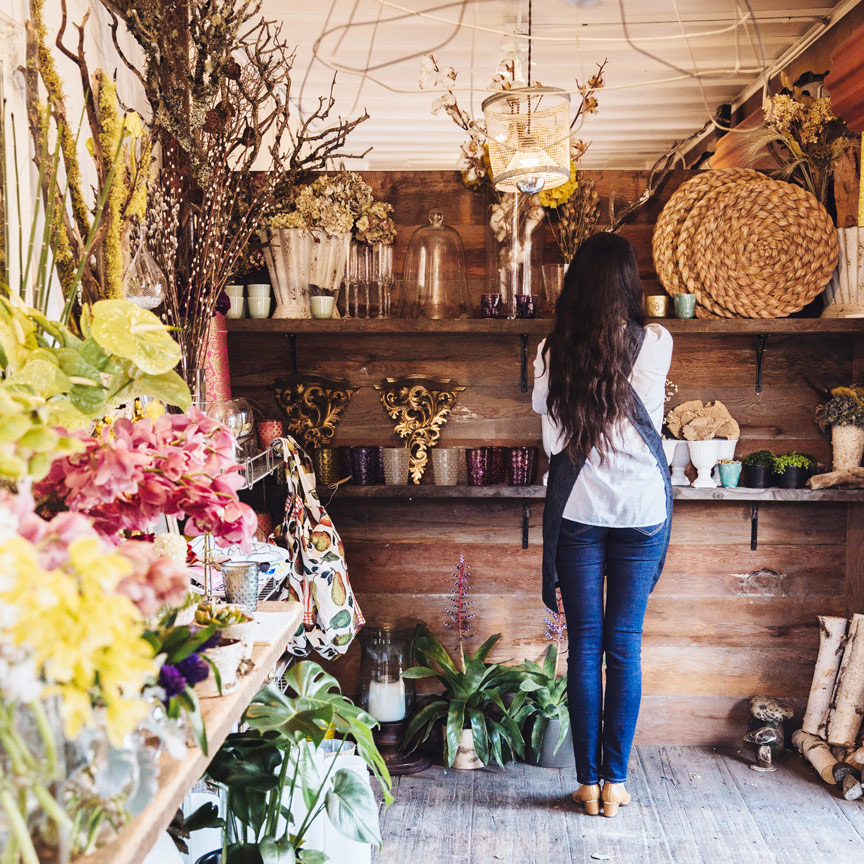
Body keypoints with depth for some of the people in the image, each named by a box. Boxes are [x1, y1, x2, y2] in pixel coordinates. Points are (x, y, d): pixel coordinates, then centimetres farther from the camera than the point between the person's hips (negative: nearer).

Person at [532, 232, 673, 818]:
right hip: (642, 506, 0)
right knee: (626, 644, 8)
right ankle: (616, 781, 15)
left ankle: (589, 781, 15)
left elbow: (549, 426, 5)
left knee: (585, 645, 7)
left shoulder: (553, 352, -5)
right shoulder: (656, 342, -6)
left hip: (578, 508, 0)